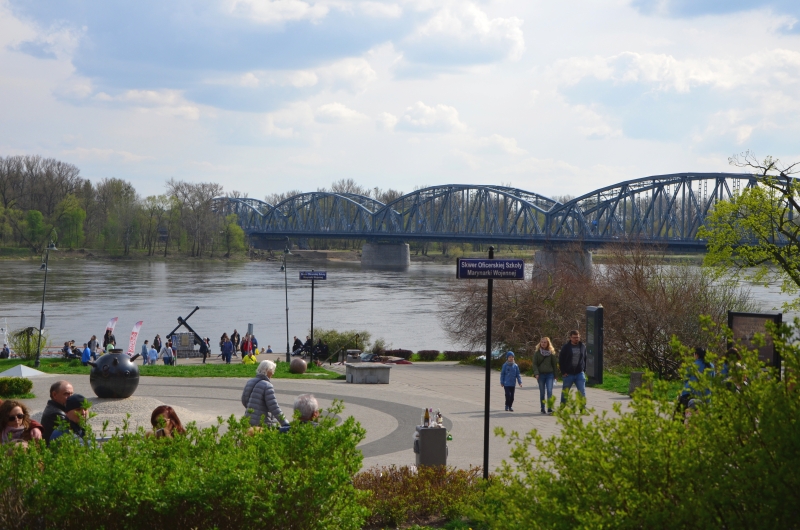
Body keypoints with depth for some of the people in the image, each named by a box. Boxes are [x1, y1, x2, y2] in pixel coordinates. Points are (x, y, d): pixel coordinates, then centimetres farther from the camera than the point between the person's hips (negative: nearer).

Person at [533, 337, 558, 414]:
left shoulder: (551, 353, 5)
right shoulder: (537, 353, 4)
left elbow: (554, 364, 9)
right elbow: (534, 364, 2)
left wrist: (555, 375, 7)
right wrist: (536, 373, -11)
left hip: (549, 374, -1)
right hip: (541, 375, 1)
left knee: (549, 391, -13)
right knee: (542, 393, 5)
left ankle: (549, 408, -15)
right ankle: (542, 409, 13)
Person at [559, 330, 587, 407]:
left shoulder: (583, 346, 5)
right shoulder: (565, 347, -4)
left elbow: (585, 359, 14)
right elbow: (560, 360, -1)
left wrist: (584, 369, 5)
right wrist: (563, 372, -7)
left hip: (579, 374, 2)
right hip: (568, 374, -1)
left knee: (582, 392, -6)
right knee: (565, 393, 9)